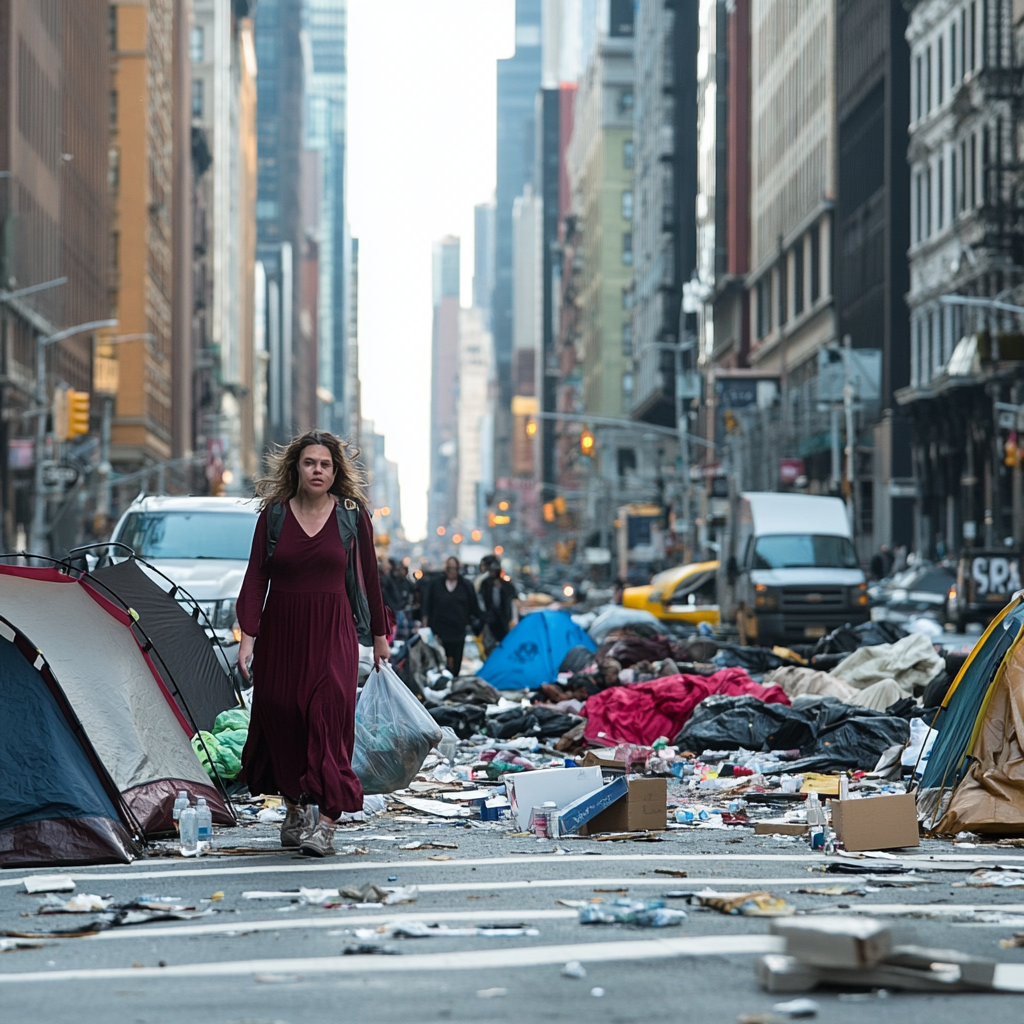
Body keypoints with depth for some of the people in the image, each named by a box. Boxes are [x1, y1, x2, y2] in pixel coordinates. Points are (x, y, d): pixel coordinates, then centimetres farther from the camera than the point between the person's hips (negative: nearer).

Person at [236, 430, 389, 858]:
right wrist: (247, 635, -8)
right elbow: (255, 577, 1)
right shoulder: (274, 514, 2)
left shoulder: (352, 515, 1)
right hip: (281, 628, 2)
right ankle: (295, 809, 25)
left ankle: (326, 822, -18)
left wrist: (379, 635, 13)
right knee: (281, 714, 5)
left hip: (333, 629, -2)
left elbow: (369, 577, 9)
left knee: (328, 711, -15)